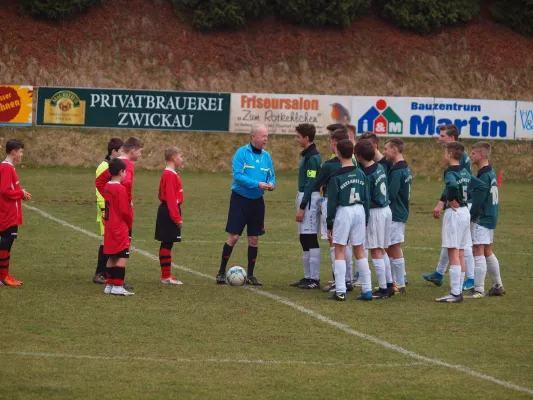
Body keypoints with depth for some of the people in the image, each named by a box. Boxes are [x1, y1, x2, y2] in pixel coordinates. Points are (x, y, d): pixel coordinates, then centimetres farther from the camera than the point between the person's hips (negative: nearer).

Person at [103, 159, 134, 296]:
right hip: (120, 229, -9)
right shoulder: (121, 189, -17)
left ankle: (109, 285, 18)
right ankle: (118, 286, -11)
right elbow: (125, 211, -14)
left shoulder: (107, 188, 9)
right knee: (122, 257, -7)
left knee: (112, 257, 14)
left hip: (110, 228, 9)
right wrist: (129, 223, 2)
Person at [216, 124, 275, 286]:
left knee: (254, 239, 7)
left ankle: (250, 275, 15)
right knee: (233, 236, -6)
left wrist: (271, 184, -12)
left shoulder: (266, 156, 7)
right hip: (240, 199, -5)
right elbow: (238, 175, -19)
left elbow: (272, 176, 12)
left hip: (257, 201, 5)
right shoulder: (241, 153, -10)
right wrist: (257, 184, -26)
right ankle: (222, 272, 6)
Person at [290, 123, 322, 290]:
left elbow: (311, 183, -18)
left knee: (310, 240, -7)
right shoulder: (307, 155, 15)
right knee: (305, 240, 12)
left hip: (309, 199, -10)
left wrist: (302, 207, -19)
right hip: (303, 197, 10)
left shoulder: (313, 157, -15)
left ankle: (314, 279, -6)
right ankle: (308, 276, 17)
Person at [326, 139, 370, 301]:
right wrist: (365, 220, 18)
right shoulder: (361, 174, 5)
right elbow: (367, 198, 9)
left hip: (343, 212, -5)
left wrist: (329, 224, -1)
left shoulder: (336, 176, -10)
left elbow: (332, 202, -8)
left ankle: (340, 292, -3)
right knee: (360, 251, 12)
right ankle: (367, 290, 11)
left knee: (340, 251, 1)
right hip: (359, 211, 5)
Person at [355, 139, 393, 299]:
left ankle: (383, 289, -2)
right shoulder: (380, 168, 3)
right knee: (382, 250, 16)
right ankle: (388, 285, 20)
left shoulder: (367, 175, -18)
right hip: (386, 209, 8)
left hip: (375, 213, -8)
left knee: (376, 252, -3)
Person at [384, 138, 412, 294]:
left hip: (395, 215, -10)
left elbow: (390, 195, -22)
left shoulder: (397, 171, -18)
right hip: (401, 212, 10)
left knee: (394, 249, -3)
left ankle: (400, 285, 1)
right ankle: (392, 282, 21)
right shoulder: (405, 168, 12)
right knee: (390, 250, 15)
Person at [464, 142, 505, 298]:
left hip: (482, 219, -10)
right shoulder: (491, 173, 11)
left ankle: (478, 290, -8)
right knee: (487, 252, 18)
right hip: (491, 217, 10)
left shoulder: (484, 176, -18)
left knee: (478, 252, -8)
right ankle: (498, 286, 25)